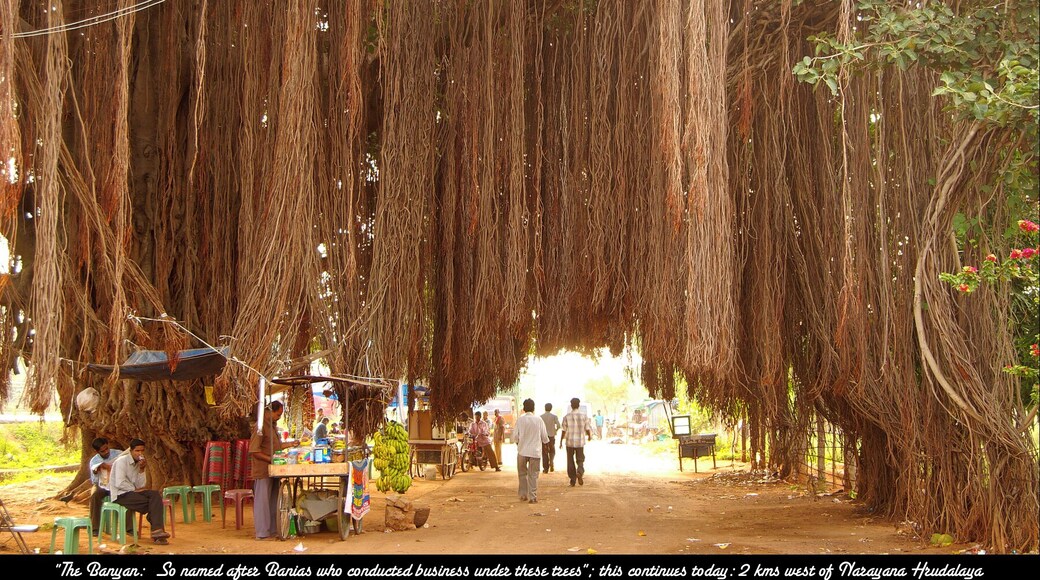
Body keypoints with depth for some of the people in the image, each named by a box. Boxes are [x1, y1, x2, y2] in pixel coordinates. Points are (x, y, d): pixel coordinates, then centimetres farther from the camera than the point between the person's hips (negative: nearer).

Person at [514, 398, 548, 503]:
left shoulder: (520, 420, -5)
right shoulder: (539, 420, -3)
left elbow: (515, 436, -3)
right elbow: (544, 437, 2)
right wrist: (544, 446, 21)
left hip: (522, 451, 0)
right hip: (535, 451, 0)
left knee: (522, 473, 15)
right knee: (533, 475, 4)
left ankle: (523, 495, 17)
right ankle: (533, 497, 0)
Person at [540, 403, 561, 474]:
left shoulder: (541, 416, -2)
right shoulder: (554, 416, -2)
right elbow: (558, 425, -10)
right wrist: (556, 430, 10)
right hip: (551, 436, 0)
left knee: (544, 452, 6)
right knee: (552, 451, 16)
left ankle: (546, 468, 5)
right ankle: (551, 462, -10)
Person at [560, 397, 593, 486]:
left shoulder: (566, 417, -6)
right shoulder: (584, 416, -4)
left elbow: (564, 431, -4)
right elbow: (587, 429, -2)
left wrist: (561, 441, 8)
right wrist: (589, 436, 20)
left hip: (570, 442, 0)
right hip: (580, 442, 0)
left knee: (570, 461, 11)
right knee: (580, 460, 11)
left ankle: (572, 480, 12)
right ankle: (580, 472, -18)